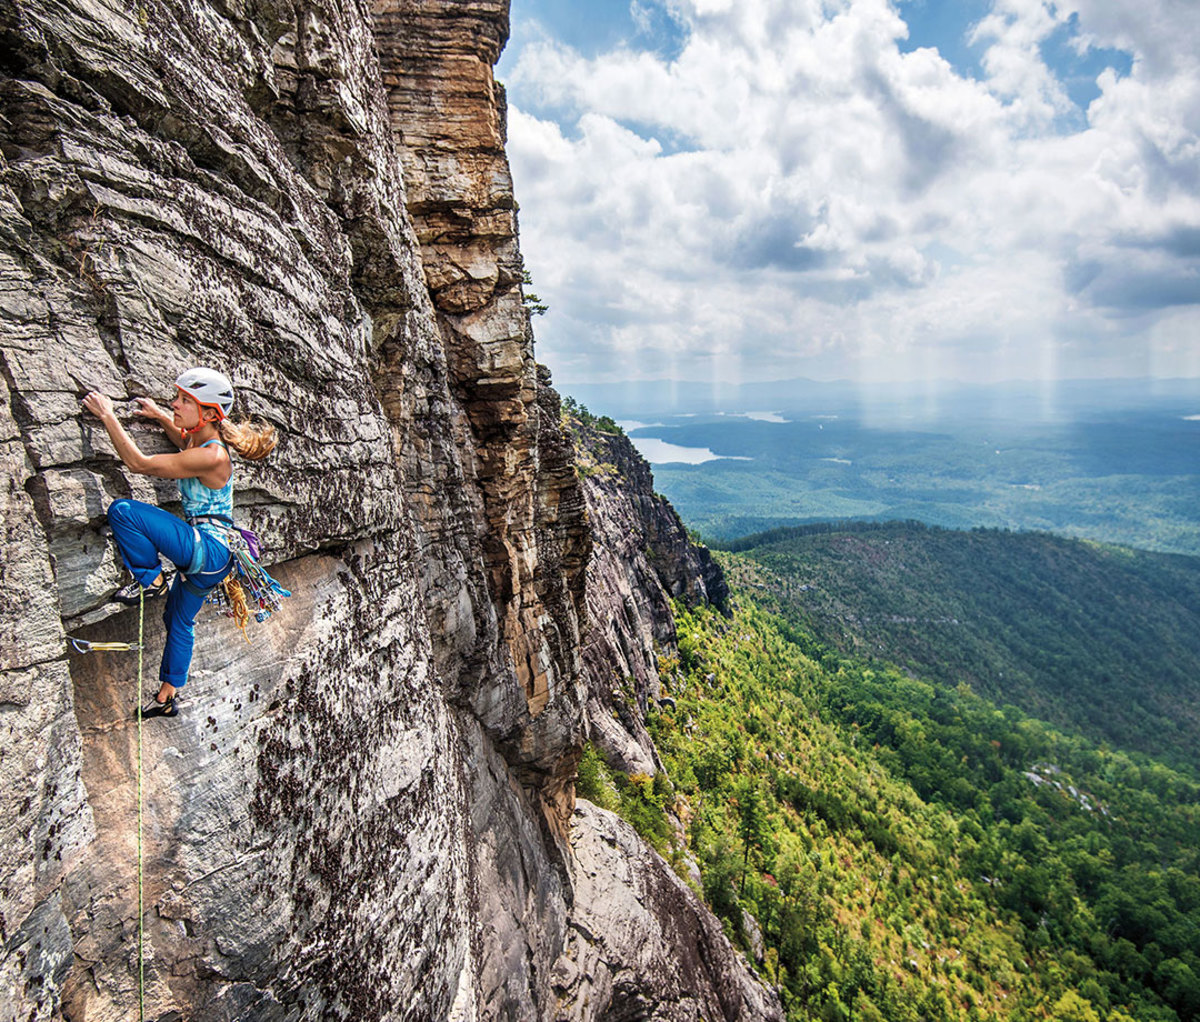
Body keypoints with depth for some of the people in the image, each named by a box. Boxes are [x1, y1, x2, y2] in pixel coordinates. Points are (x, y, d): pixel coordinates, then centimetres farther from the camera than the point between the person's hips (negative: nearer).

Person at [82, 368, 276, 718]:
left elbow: (139, 463, -19)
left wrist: (107, 416, -12)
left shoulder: (212, 457, -23)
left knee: (122, 511, -19)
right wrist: (160, 417, 27)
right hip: (201, 553, 11)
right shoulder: (201, 441, 6)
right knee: (178, 620, 25)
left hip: (208, 550, -11)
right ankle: (167, 698, 41)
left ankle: (151, 580, -1)